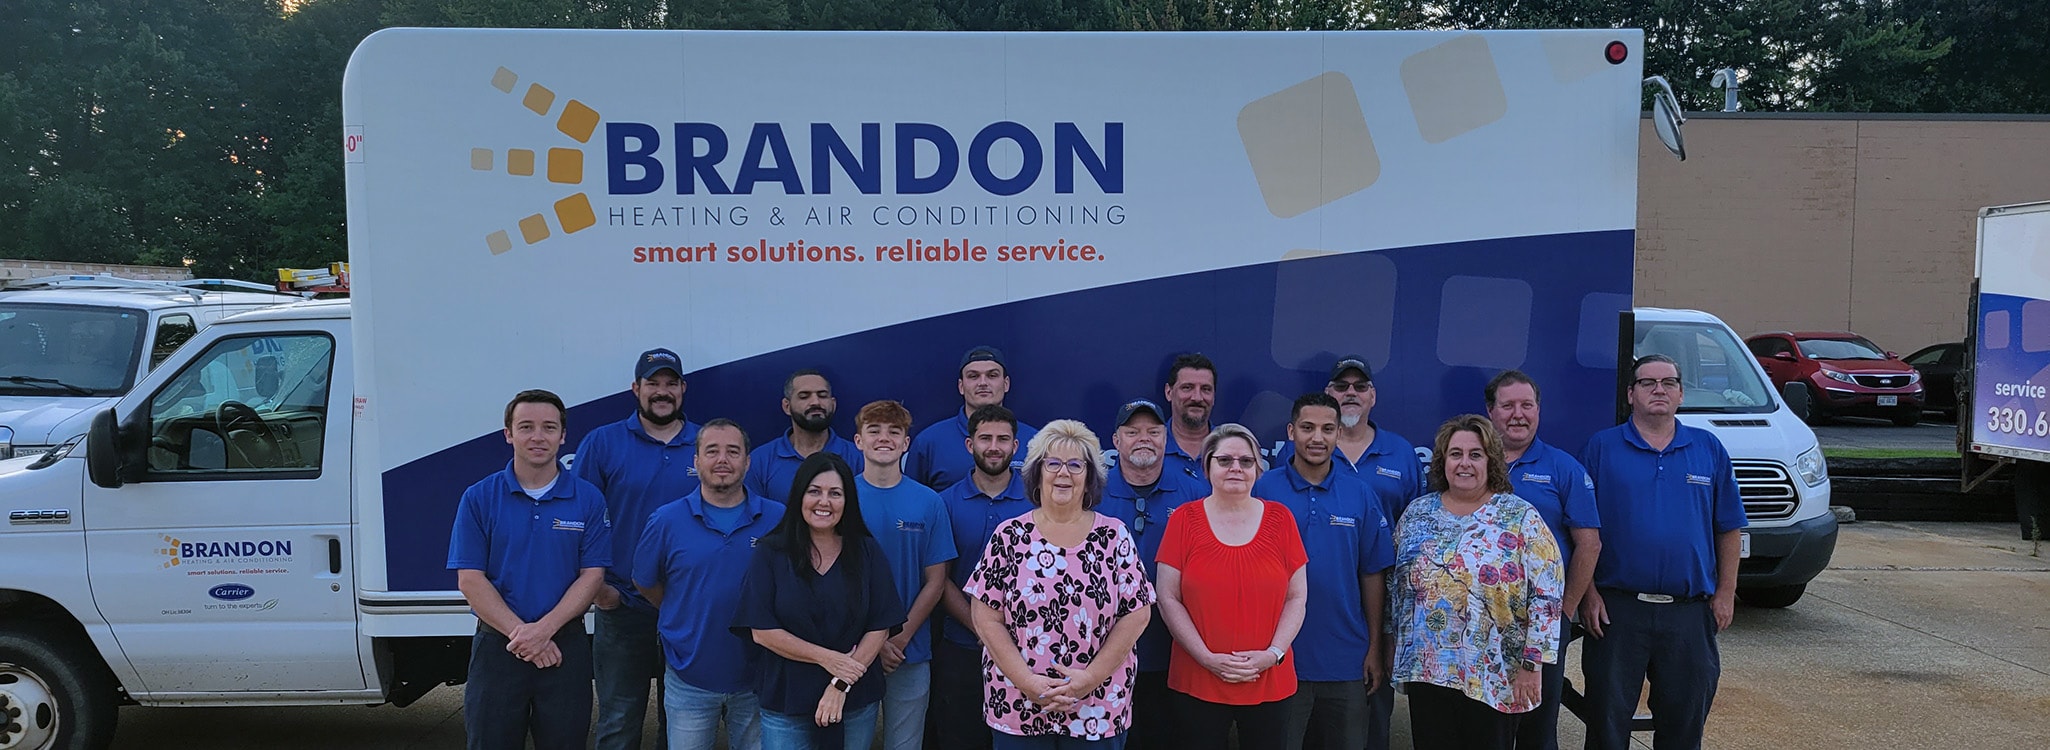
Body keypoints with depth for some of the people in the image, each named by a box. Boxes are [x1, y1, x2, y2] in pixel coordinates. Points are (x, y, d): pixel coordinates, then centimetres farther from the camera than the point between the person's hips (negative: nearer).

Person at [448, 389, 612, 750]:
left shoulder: (588, 499, 1)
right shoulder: (478, 498, 0)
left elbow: (592, 575, -2)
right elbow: (470, 580, -5)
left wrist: (543, 629, -16)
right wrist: (520, 633, -14)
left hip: (566, 645, 0)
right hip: (497, 647, 0)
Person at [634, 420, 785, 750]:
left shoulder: (779, 519, -6)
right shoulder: (667, 521, -5)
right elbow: (645, 583, 7)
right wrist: (687, 617, 6)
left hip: (757, 680, 0)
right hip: (688, 681, 0)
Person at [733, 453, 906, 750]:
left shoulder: (867, 552, 2)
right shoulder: (771, 553, -2)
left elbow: (880, 627, -2)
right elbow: (761, 631, -8)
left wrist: (842, 684, -12)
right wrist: (827, 658, -14)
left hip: (856, 702, 1)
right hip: (785, 701, -1)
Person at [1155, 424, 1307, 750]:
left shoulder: (1279, 518, 4)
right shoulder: (1185, 519, 0)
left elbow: (1297, 597, 5)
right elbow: (1168, 599, -2)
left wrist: (1273, 654, -8)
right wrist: (1207, 658, -10)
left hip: (1270, 683, 1)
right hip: (1197, 684, -1)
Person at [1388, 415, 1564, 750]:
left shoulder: (1522, 518, -5)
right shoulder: (1416, 514, 7)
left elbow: (1546, 596, -8)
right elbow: (1397, 587, 14)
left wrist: (1531, 665, -12)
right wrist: (1397, 649, 12)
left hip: (1494, 680, -3)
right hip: (1427, 672, 3)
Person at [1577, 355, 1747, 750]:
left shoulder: (1709, 449, 8)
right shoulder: (1601, 448, 0)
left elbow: (1729, 529, 10)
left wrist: (1725, 593, 3)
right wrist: (1588, 593, -7)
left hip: (1690, 612, 2)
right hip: (1616, 609, -2)